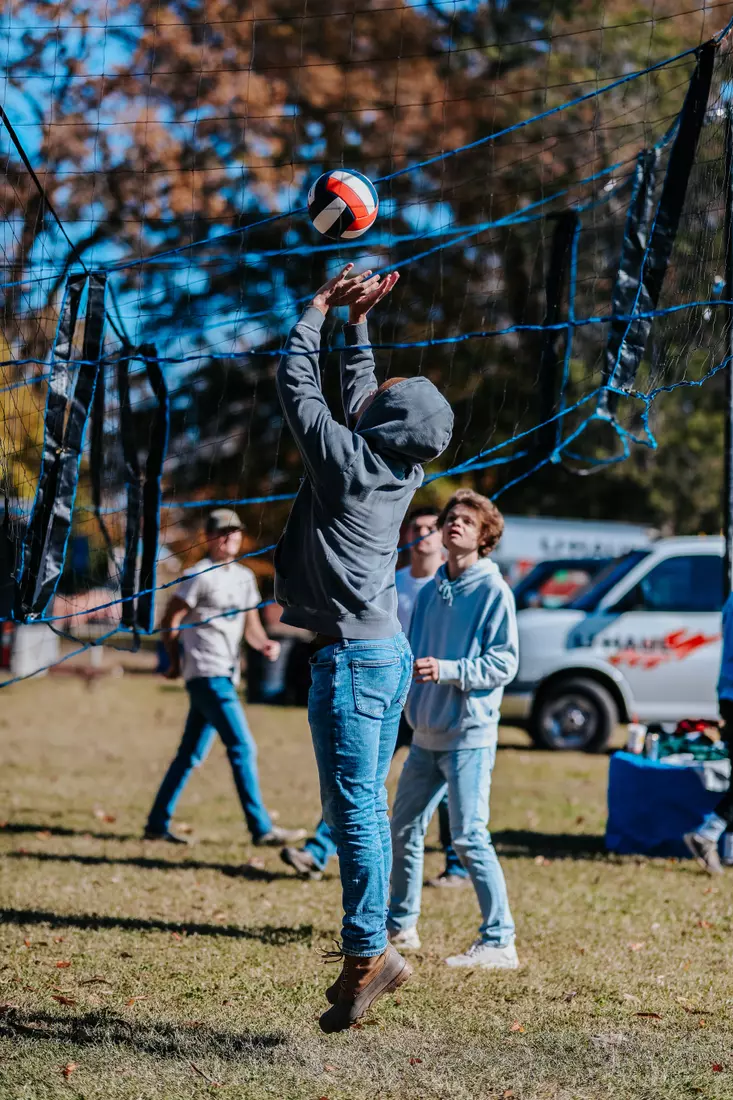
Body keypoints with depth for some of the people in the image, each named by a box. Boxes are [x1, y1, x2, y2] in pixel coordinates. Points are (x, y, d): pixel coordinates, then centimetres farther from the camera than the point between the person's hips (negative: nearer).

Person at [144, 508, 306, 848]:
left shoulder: (245, 577, 16)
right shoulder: (201, 576, -8)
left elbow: (250, 626, 18)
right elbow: (170, 622, -6)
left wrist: (264, 644, -2)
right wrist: (176, 661, 3)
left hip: (226, 676, 8)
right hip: (207, 675, -8)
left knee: (192, 754, 11)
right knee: (243, 748, -11)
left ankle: (157, 823, 18)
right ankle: (261, 828, -10)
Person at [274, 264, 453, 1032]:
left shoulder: (345, 457, -11)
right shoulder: (397, 468, 9)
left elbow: (296, 381, -1)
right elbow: (358, 397, 27)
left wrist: (321, 308, 11)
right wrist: (358, 322, 30)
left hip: (349, 653, -9)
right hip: (387, 652, 9)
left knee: (352, 806, -10)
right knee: (364, 806, 10)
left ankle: (368, 951, -11)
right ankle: (366, 948, 12)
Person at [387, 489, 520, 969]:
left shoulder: (493, 591, -8)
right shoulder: (430, 593, 12)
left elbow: (504, 663, -13)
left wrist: (447, 671, -23)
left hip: (469, 735, -7)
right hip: (426, 732, 7)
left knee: (469, 836, -12)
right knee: (404, 829, 14)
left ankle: (499, 943, -8)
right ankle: (401, 926, 29)